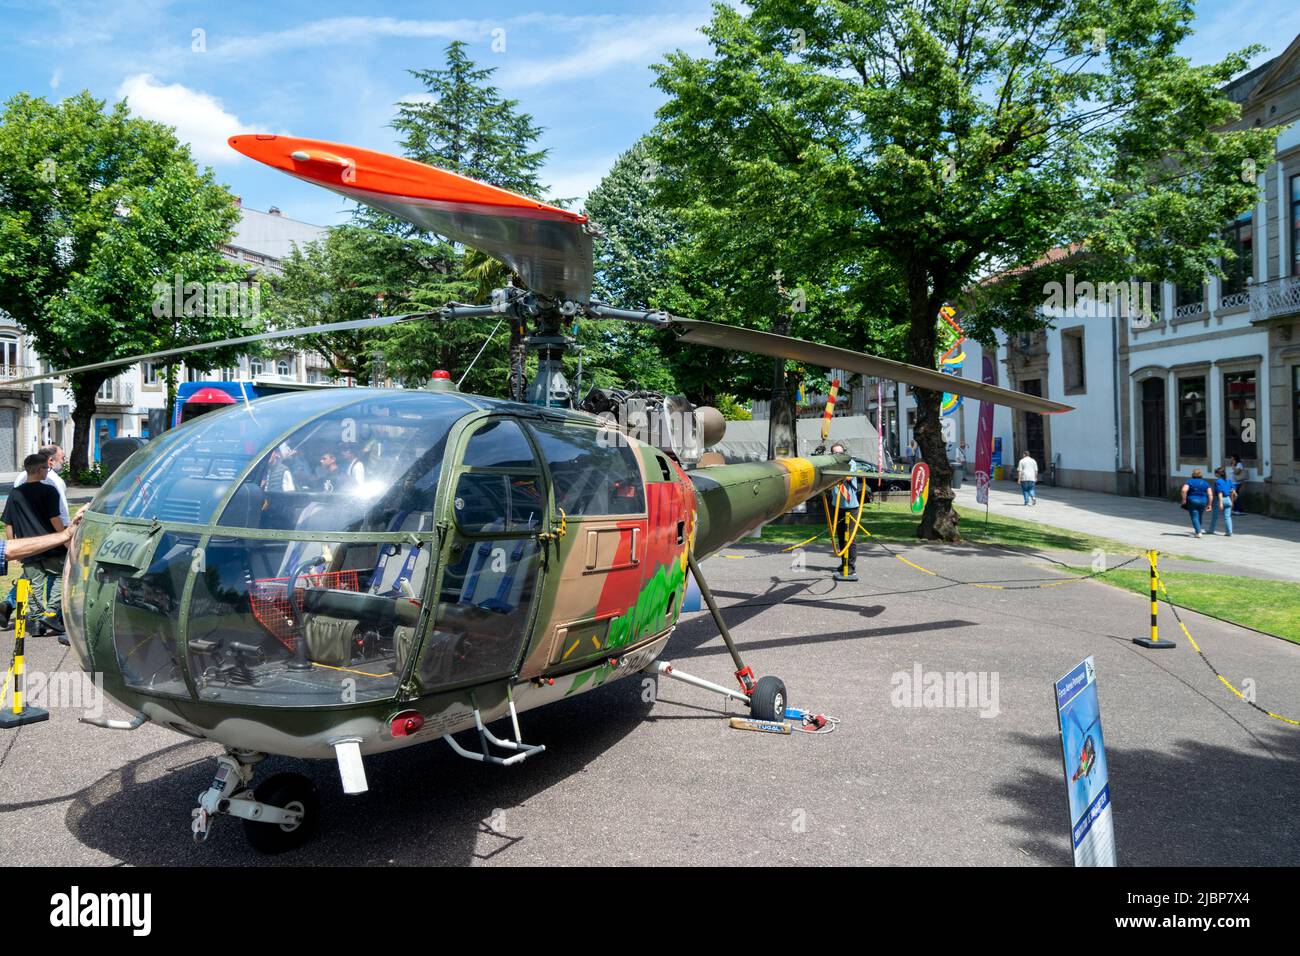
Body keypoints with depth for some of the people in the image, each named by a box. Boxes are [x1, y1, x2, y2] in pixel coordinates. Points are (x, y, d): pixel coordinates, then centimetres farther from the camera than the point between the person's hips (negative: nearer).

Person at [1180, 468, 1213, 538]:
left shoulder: (1189, 481, -2)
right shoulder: (1205, 483, 8)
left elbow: (1184, 490, -19)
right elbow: (1210, 494, 1)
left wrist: (1184, 499, -11)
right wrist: (1209, 504, 6)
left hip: (1192, 501, -4)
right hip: (1203, 501, 4)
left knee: (1194, 517, -3)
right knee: (1199, 516, 18)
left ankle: (1198, 532, -12)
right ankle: (1196, 530, 30)